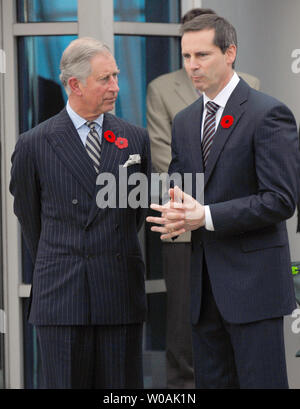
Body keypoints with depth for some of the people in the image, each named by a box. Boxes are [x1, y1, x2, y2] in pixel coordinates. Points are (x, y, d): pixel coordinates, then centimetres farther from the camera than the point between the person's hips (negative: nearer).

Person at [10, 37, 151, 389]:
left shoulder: (135, 139, 7)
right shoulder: (34, 144, 0)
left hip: (121, 295, 2)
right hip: (61, 296, -2)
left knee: (122, 387, 3)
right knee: (65, 383, 0)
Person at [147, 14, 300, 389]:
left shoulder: (269, 114, -9)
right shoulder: (184, 121, 14)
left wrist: (206, 216, -19)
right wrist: (175, 212, -6)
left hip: (252, 283, -7)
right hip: (204, 284, 7)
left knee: (261, 381, -6)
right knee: (210, 381, 10)